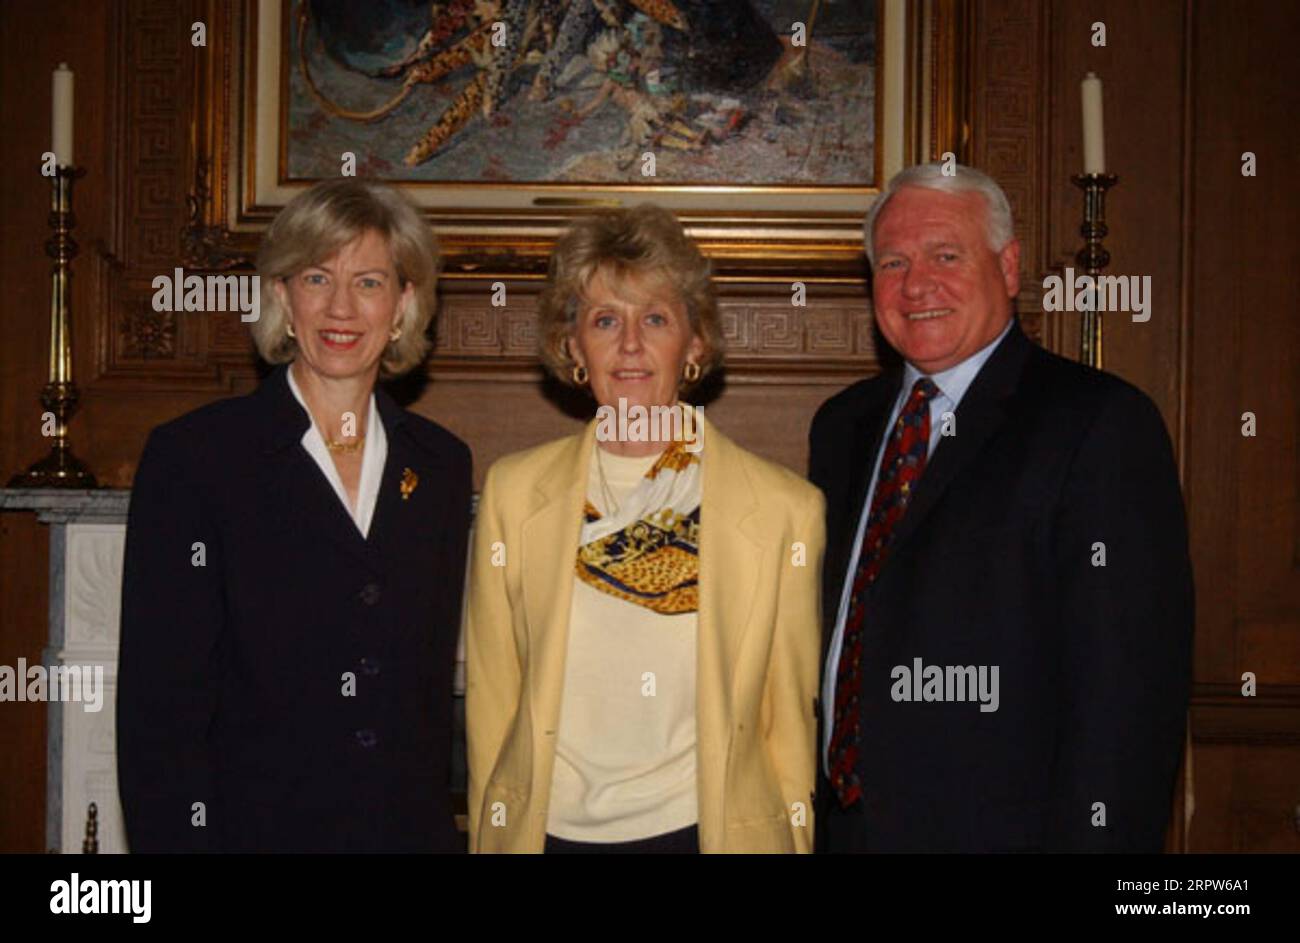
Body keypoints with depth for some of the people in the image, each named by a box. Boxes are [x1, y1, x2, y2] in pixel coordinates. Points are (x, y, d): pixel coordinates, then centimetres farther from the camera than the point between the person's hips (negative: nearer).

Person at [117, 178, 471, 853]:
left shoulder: (441, 464, 7)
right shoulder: (192, 455, -6)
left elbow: (434, 676, 10)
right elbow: (157, 703, -8)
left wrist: (434, 821, 5)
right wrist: (179, 838, -14)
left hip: (411, 827, 4)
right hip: (254, 827, -3)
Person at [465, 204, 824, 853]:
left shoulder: (786, 510, -7)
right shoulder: (513, 492, 0)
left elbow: (790, 722, 0)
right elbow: (489, 700, 5)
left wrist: (792, 841, -1)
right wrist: (489, 837, 3)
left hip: (710, 827, -1)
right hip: (547, 829, 2)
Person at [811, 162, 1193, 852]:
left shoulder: (1101, 423, -12)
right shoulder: (843, 426, 10)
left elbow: (1129, 685, -17)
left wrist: (1096, 836, -22)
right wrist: (808, 812, 8)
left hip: (996, 826, -6)